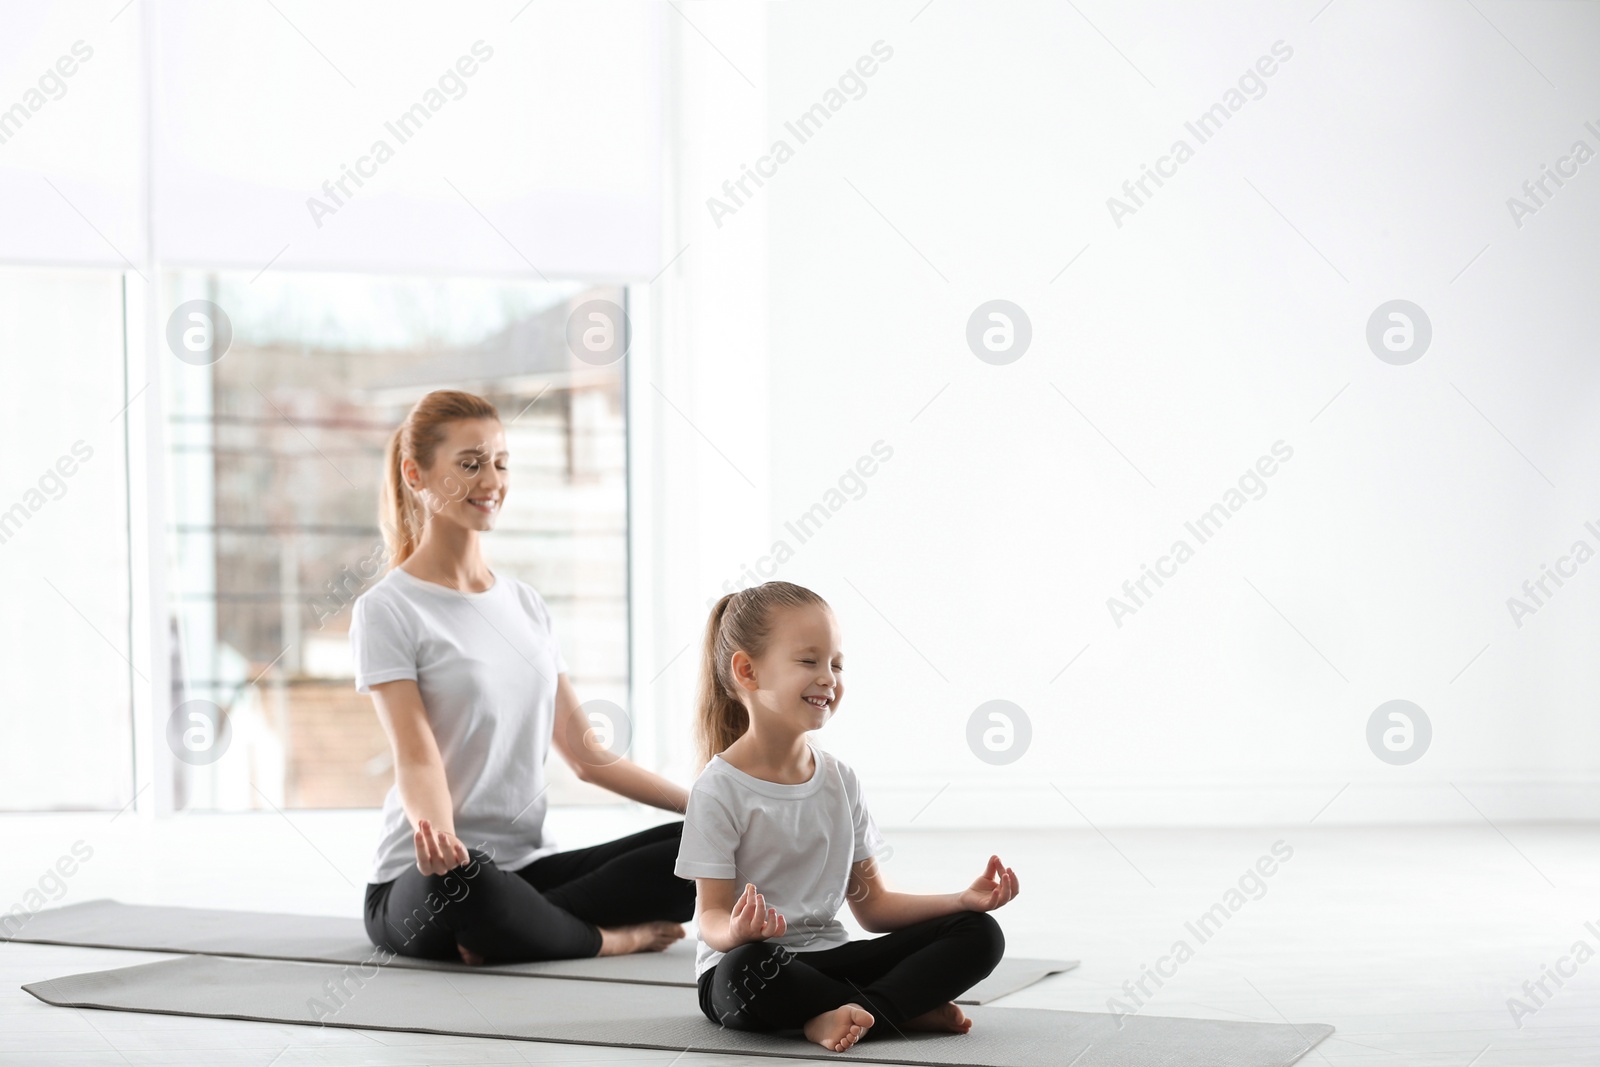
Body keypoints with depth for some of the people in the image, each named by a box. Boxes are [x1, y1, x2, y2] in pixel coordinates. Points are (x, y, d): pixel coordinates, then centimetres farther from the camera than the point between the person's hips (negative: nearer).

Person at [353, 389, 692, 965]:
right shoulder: (386, 610, -3)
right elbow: (416, 755, -15)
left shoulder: (525, 604, 16)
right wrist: (434, 830, -38)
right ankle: (615, 936, -17)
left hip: (530, 864, 6)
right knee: (463, 877, -43)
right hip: (417, 885, -6)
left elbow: (585, 752, 15)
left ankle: (501, 930, -20)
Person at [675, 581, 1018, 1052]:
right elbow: (712, 917, -13)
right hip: (755, 975, -6)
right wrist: (737, 932, -37)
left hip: (827, 957, 6)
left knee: (979, 933, -8)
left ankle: (850, 1012, -26)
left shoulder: (839, 779, 7)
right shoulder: (721, 789, -11)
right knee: (745, 966, -42)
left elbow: (872, 905, 10)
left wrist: (964, 899, -4)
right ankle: (909, 1008, -23)